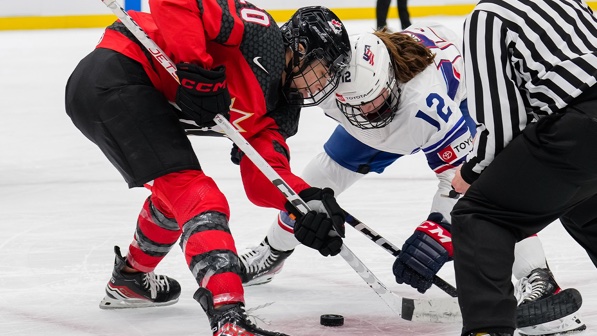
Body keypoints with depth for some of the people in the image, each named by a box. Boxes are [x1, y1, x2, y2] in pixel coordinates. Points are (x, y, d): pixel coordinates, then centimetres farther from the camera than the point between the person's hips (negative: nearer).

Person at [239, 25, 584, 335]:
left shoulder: (429, 103, -47)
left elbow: (462, 172, -42)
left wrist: (436, 236, -47)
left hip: (458, 94, -5)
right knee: (327, 170, 7)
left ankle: (539, 283, -30)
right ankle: (271, 255, 32)